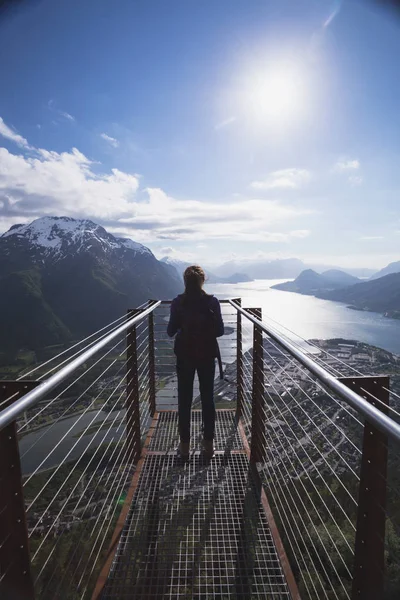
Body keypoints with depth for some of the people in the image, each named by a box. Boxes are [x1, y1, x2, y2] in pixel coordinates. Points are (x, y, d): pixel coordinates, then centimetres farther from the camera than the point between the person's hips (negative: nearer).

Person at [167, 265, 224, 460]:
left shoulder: (178, 302, -9)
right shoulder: (212, 302, -10)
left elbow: (171, 331, -4)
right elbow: (219, 331, -6)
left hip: (184, 355, 0)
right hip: (207, 355, 0)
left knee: (184, 399, 12)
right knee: (207, 398, 12)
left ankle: (185, 444, 21)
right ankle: (209, 444, 22)